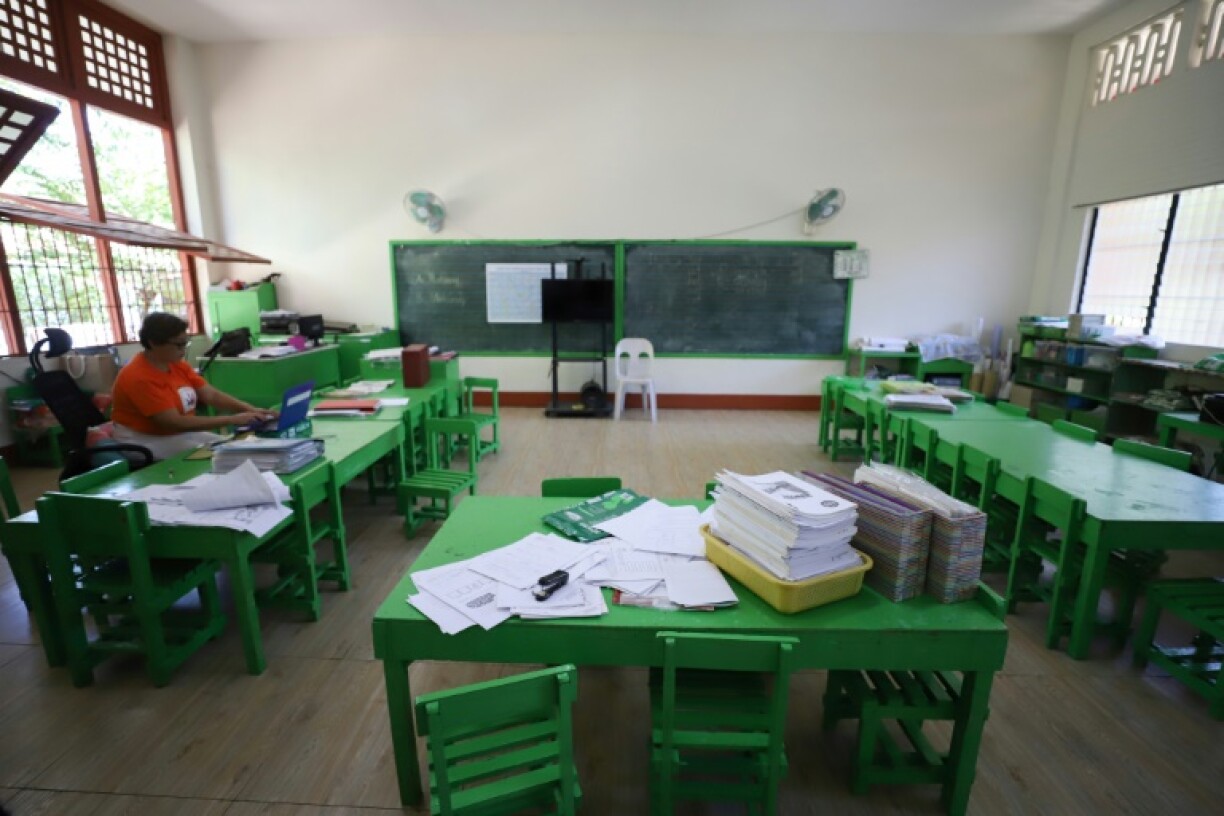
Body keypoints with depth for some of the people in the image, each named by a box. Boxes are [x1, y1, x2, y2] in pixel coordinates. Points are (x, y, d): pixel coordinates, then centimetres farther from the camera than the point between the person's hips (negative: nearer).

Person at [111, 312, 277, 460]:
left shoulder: (178, 365, 1)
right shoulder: (139, 378, -23)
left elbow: (212, 395, -2)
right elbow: (175, 423, -29)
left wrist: (251, 410, -19)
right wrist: (233, 420, -33)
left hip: (181, 434, 8)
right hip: (147, 442, -7)